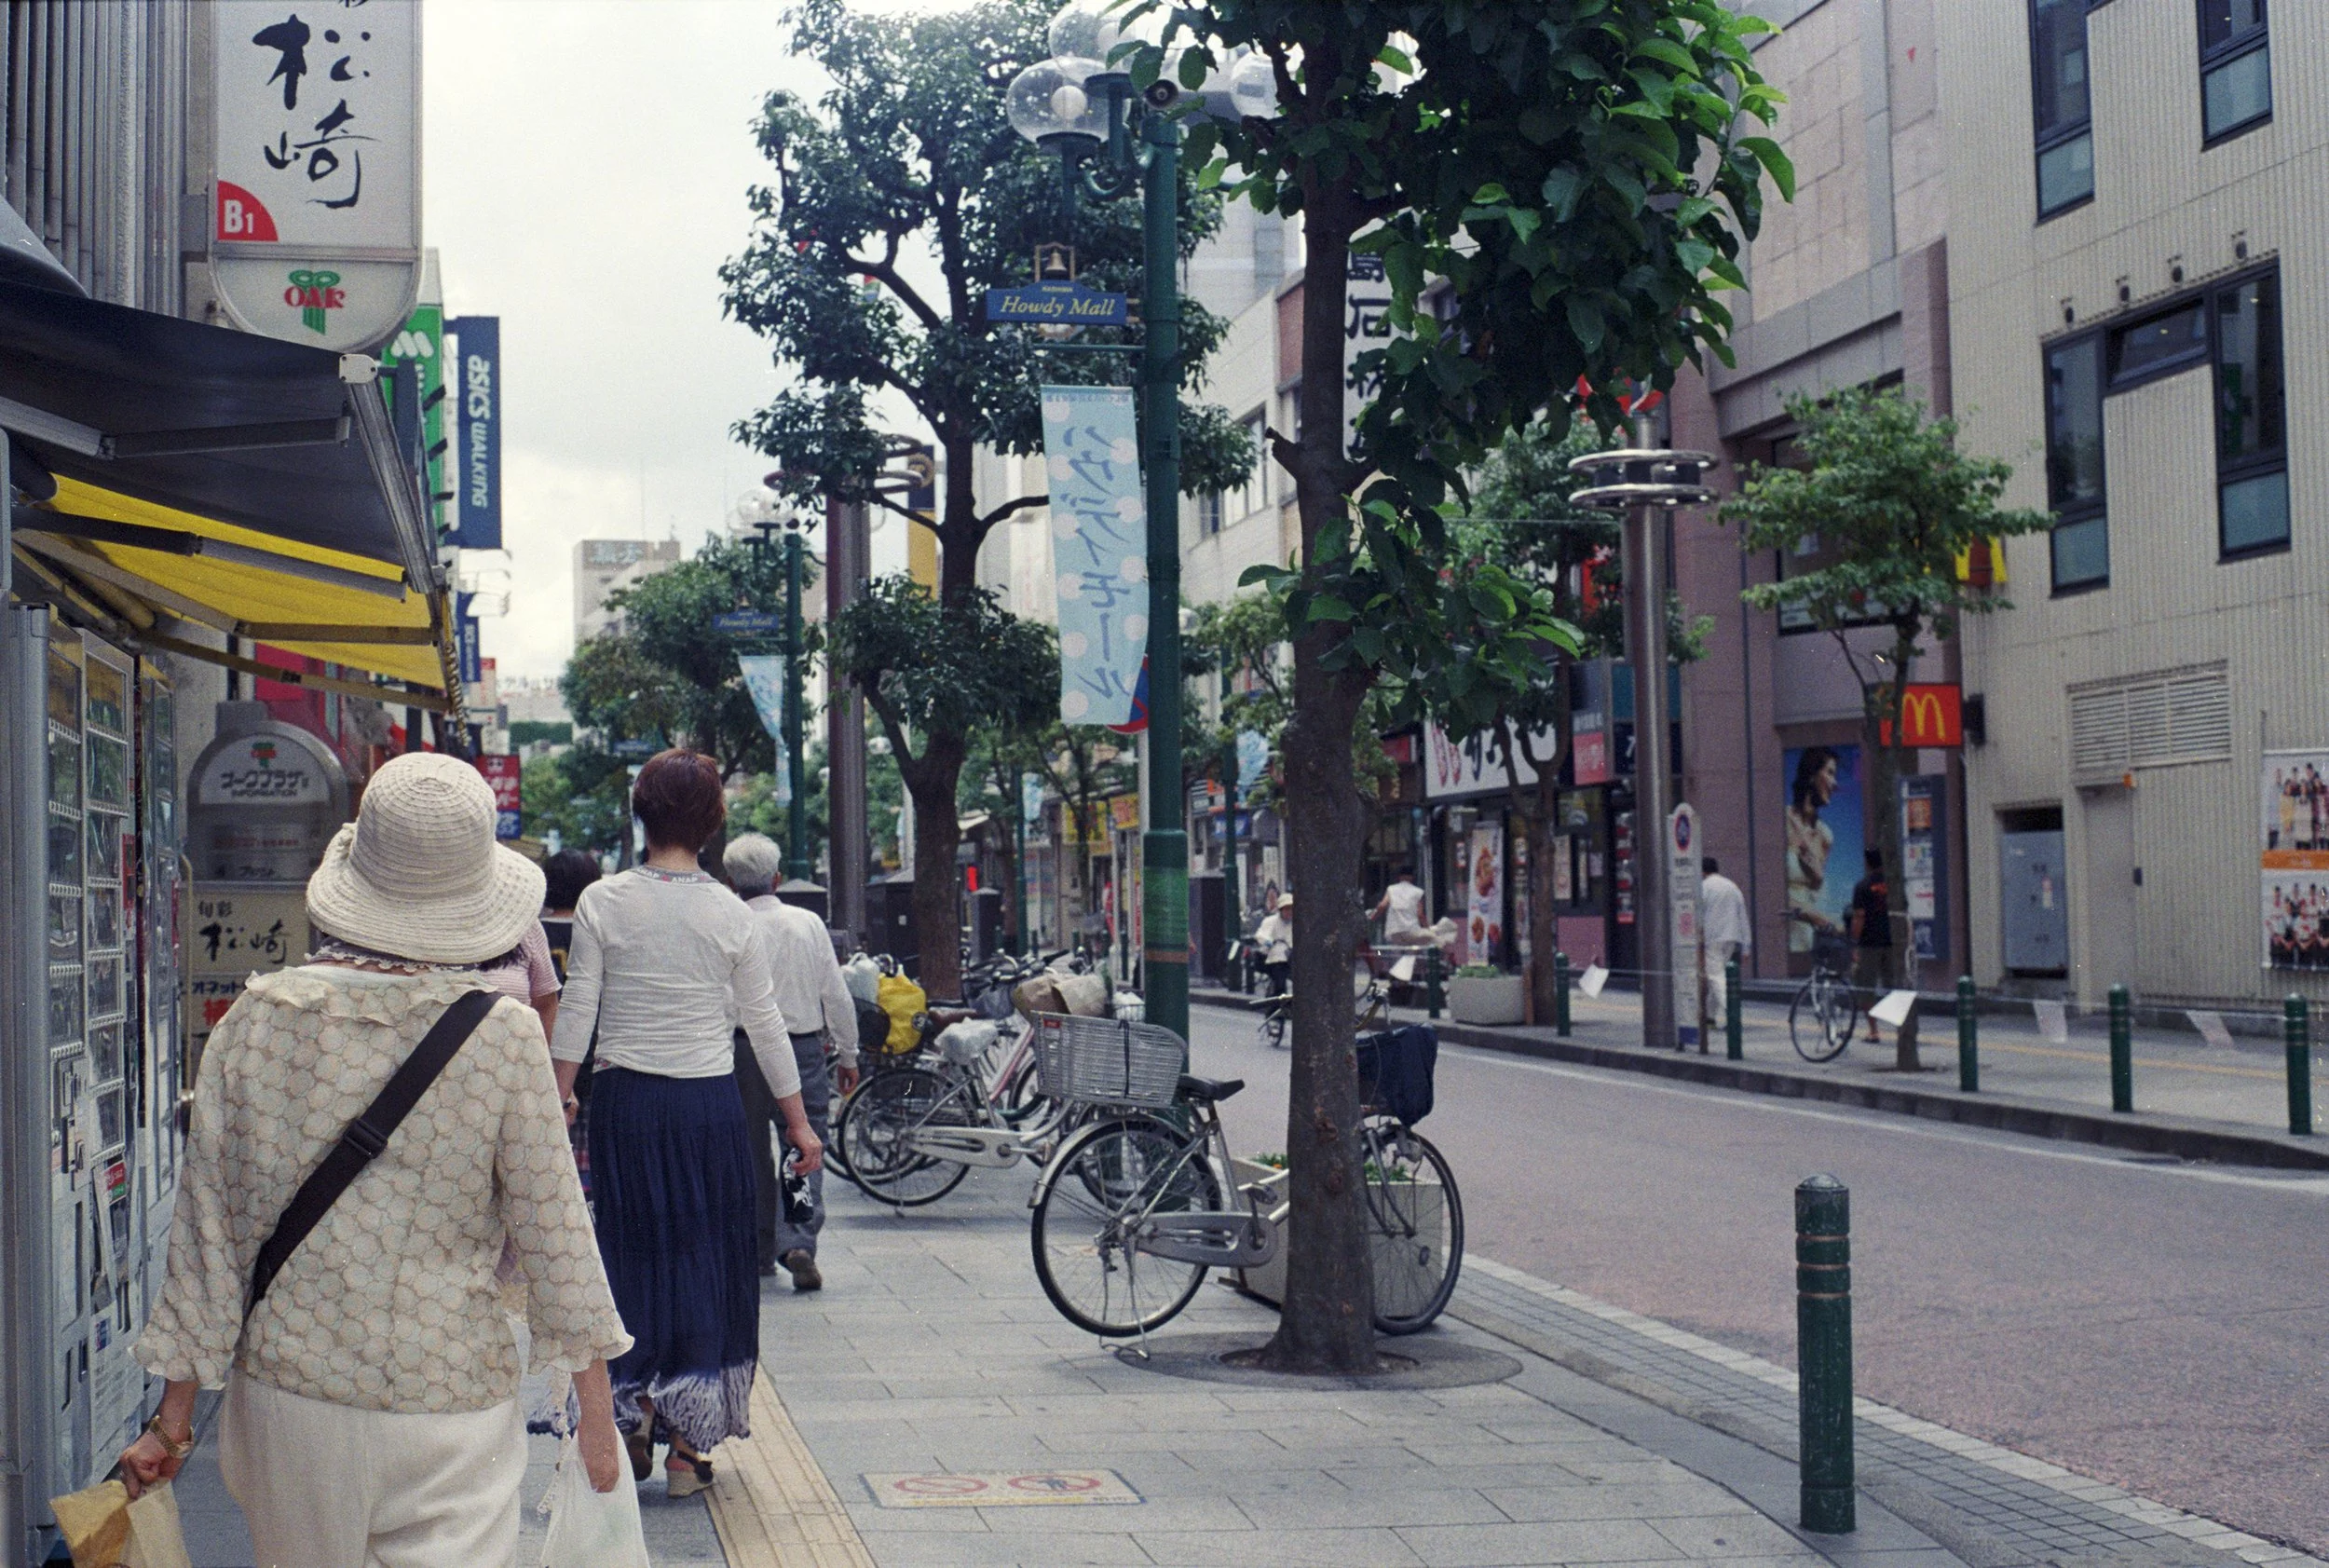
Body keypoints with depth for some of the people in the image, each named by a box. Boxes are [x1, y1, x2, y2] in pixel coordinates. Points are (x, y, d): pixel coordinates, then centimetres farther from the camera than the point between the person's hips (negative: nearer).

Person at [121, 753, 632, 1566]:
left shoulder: (257, 1019, -5)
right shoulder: (502, 1036, -11)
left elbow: (209, 1225, 0)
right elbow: (556, 1233, -6)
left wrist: (173, 1416, 9)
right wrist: (597, 1412, 6)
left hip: (284, 1399, 3)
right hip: (446, 1401, -3)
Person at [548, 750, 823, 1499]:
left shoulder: (603, 902, -3)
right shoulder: (731, 914, -2)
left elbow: (576, 1015, -4)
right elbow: (765, 1024, 4)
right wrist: (798, 1123, 12)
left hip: (625, 1101, 0)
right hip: (711, 1104, 0)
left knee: (631, 1258, 13)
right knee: (706, 1264, 8)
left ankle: (633, 1411, 5)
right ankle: (688, 1445, 11)